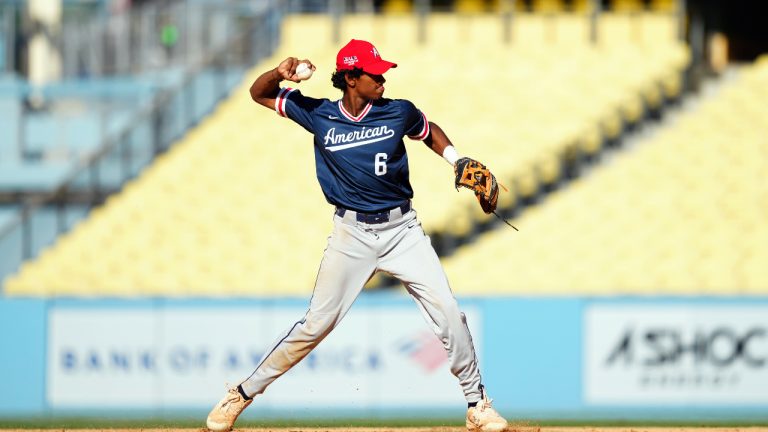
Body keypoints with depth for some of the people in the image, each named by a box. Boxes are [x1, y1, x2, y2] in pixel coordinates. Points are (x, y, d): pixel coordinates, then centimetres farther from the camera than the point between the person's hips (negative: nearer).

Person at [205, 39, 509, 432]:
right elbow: (259, 94, 5)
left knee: (447, 312, -8)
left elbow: (429, 132, 18)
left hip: (402, 230, 1)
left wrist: (458, 162, 2)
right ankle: (243, 394, 15)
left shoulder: (399, 113, -4)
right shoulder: (319, 115, -4)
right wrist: (279, 73, -16)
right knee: (316, 324, 2)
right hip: (351, 234, -1)